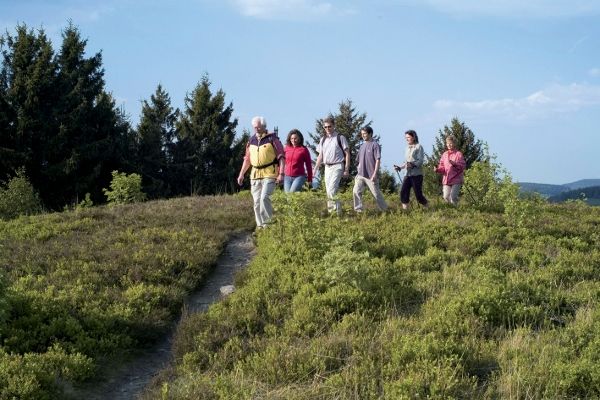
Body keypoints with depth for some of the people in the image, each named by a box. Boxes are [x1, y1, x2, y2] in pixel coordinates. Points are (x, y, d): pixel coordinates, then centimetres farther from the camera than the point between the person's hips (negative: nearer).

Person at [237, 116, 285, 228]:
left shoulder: (272, 139, -3)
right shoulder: (252, 140, 12)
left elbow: (281, 157, -5)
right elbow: (247, 159, 20)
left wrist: (281, 174, -14)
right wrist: (241, 174, 16)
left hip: (269, 174, -5)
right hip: (255, 175, 5)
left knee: (264, 197, -19)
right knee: (257, 201, 4)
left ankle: (268, 223, -7)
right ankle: (260, 226, 12)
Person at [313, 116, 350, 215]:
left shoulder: (340, 138, -3)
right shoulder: (323, 139, 14)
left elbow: (347, 154, -4)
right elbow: (320, 156, 20)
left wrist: (346, 170, -10)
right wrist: (315, 169, 13)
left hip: (337, 166, -6)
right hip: (327, 167, 6)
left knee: (331, 190, -18)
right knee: (328, 191, 6)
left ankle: (337, 211, -15)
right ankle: (330, 212, 11)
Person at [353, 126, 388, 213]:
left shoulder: (375, 145, -8)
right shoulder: (362, 145, 13)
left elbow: (378, 160, -13)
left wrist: (375, 174, -18)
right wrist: (358, 172, 16)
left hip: (371, 176, -6)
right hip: (361, 175, 6)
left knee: (376, 194, 3)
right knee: (356, 191, -8)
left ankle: (385, 210, 19)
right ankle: (358, 210, -2)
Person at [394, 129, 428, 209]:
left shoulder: (418, 147, -2)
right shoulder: (407, 148, 18)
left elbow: (420, 161, -10)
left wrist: (413, 164, -26)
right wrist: (400, 167, 8)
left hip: (416, 174, -6)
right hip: (407, 174, 6)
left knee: (418, 194, -6)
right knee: (403, 192, -9)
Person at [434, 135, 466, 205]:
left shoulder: (458, 154, -2)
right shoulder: (444, 154, 12)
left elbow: (463, 166, -8)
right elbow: (442, 167, 12)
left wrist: (454, 164, -23)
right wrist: (437, 169, -8)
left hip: (456, 180, -5)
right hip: (446, 180, 5)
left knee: (453, 197, -14)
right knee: (446, 197, 0)